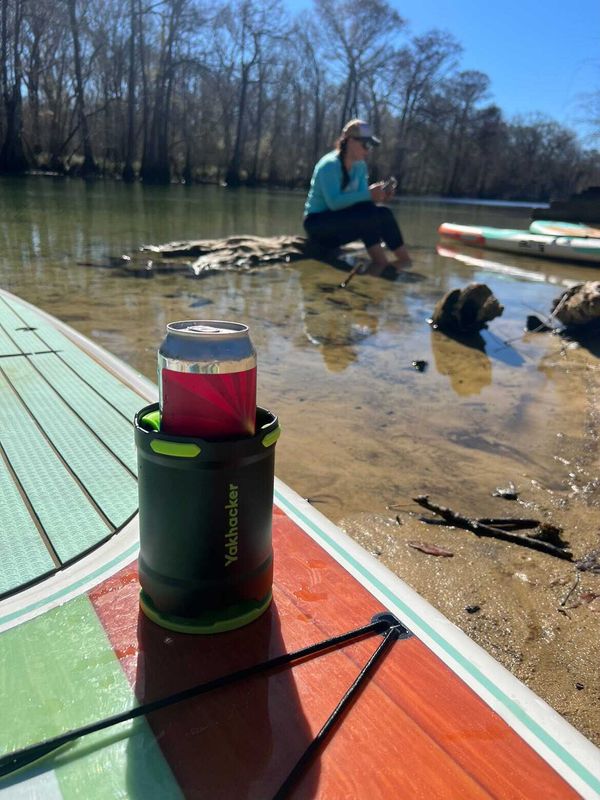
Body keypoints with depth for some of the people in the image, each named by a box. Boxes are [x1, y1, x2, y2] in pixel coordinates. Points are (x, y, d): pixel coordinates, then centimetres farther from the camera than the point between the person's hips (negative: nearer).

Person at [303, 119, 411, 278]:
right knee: (367, 212, -28)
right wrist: (368, 195, -35)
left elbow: (354, 200, -2)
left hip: (338, 225, 8)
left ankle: (403, 258, -16)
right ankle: (379, 262, -20)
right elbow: (333, 202, -32)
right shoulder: (329, 165, -19)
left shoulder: (360, 166, 5)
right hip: (318, 224, -8)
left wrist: (378, 196, -22)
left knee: (383, 213, -12)